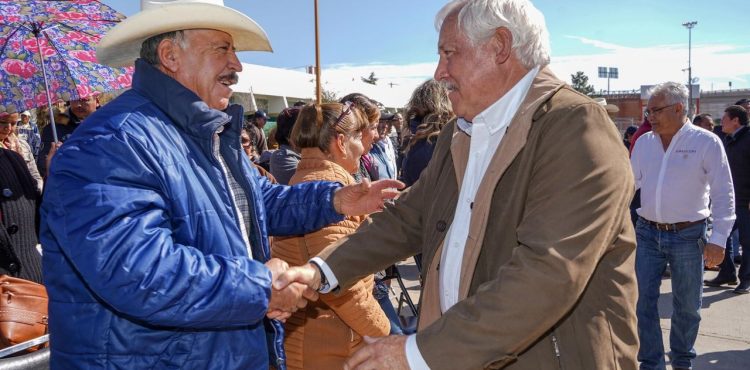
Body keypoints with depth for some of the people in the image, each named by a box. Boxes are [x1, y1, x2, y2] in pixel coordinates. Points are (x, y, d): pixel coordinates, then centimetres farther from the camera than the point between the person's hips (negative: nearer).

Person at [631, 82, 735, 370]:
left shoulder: (706, 142, -7)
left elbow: (724, 194, -7)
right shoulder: (644, 142, 6)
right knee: (643, 301, 2)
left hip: (688, 236, -3)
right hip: (647, 233, 3)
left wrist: (718, 239, -12)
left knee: (686, 306, 10)